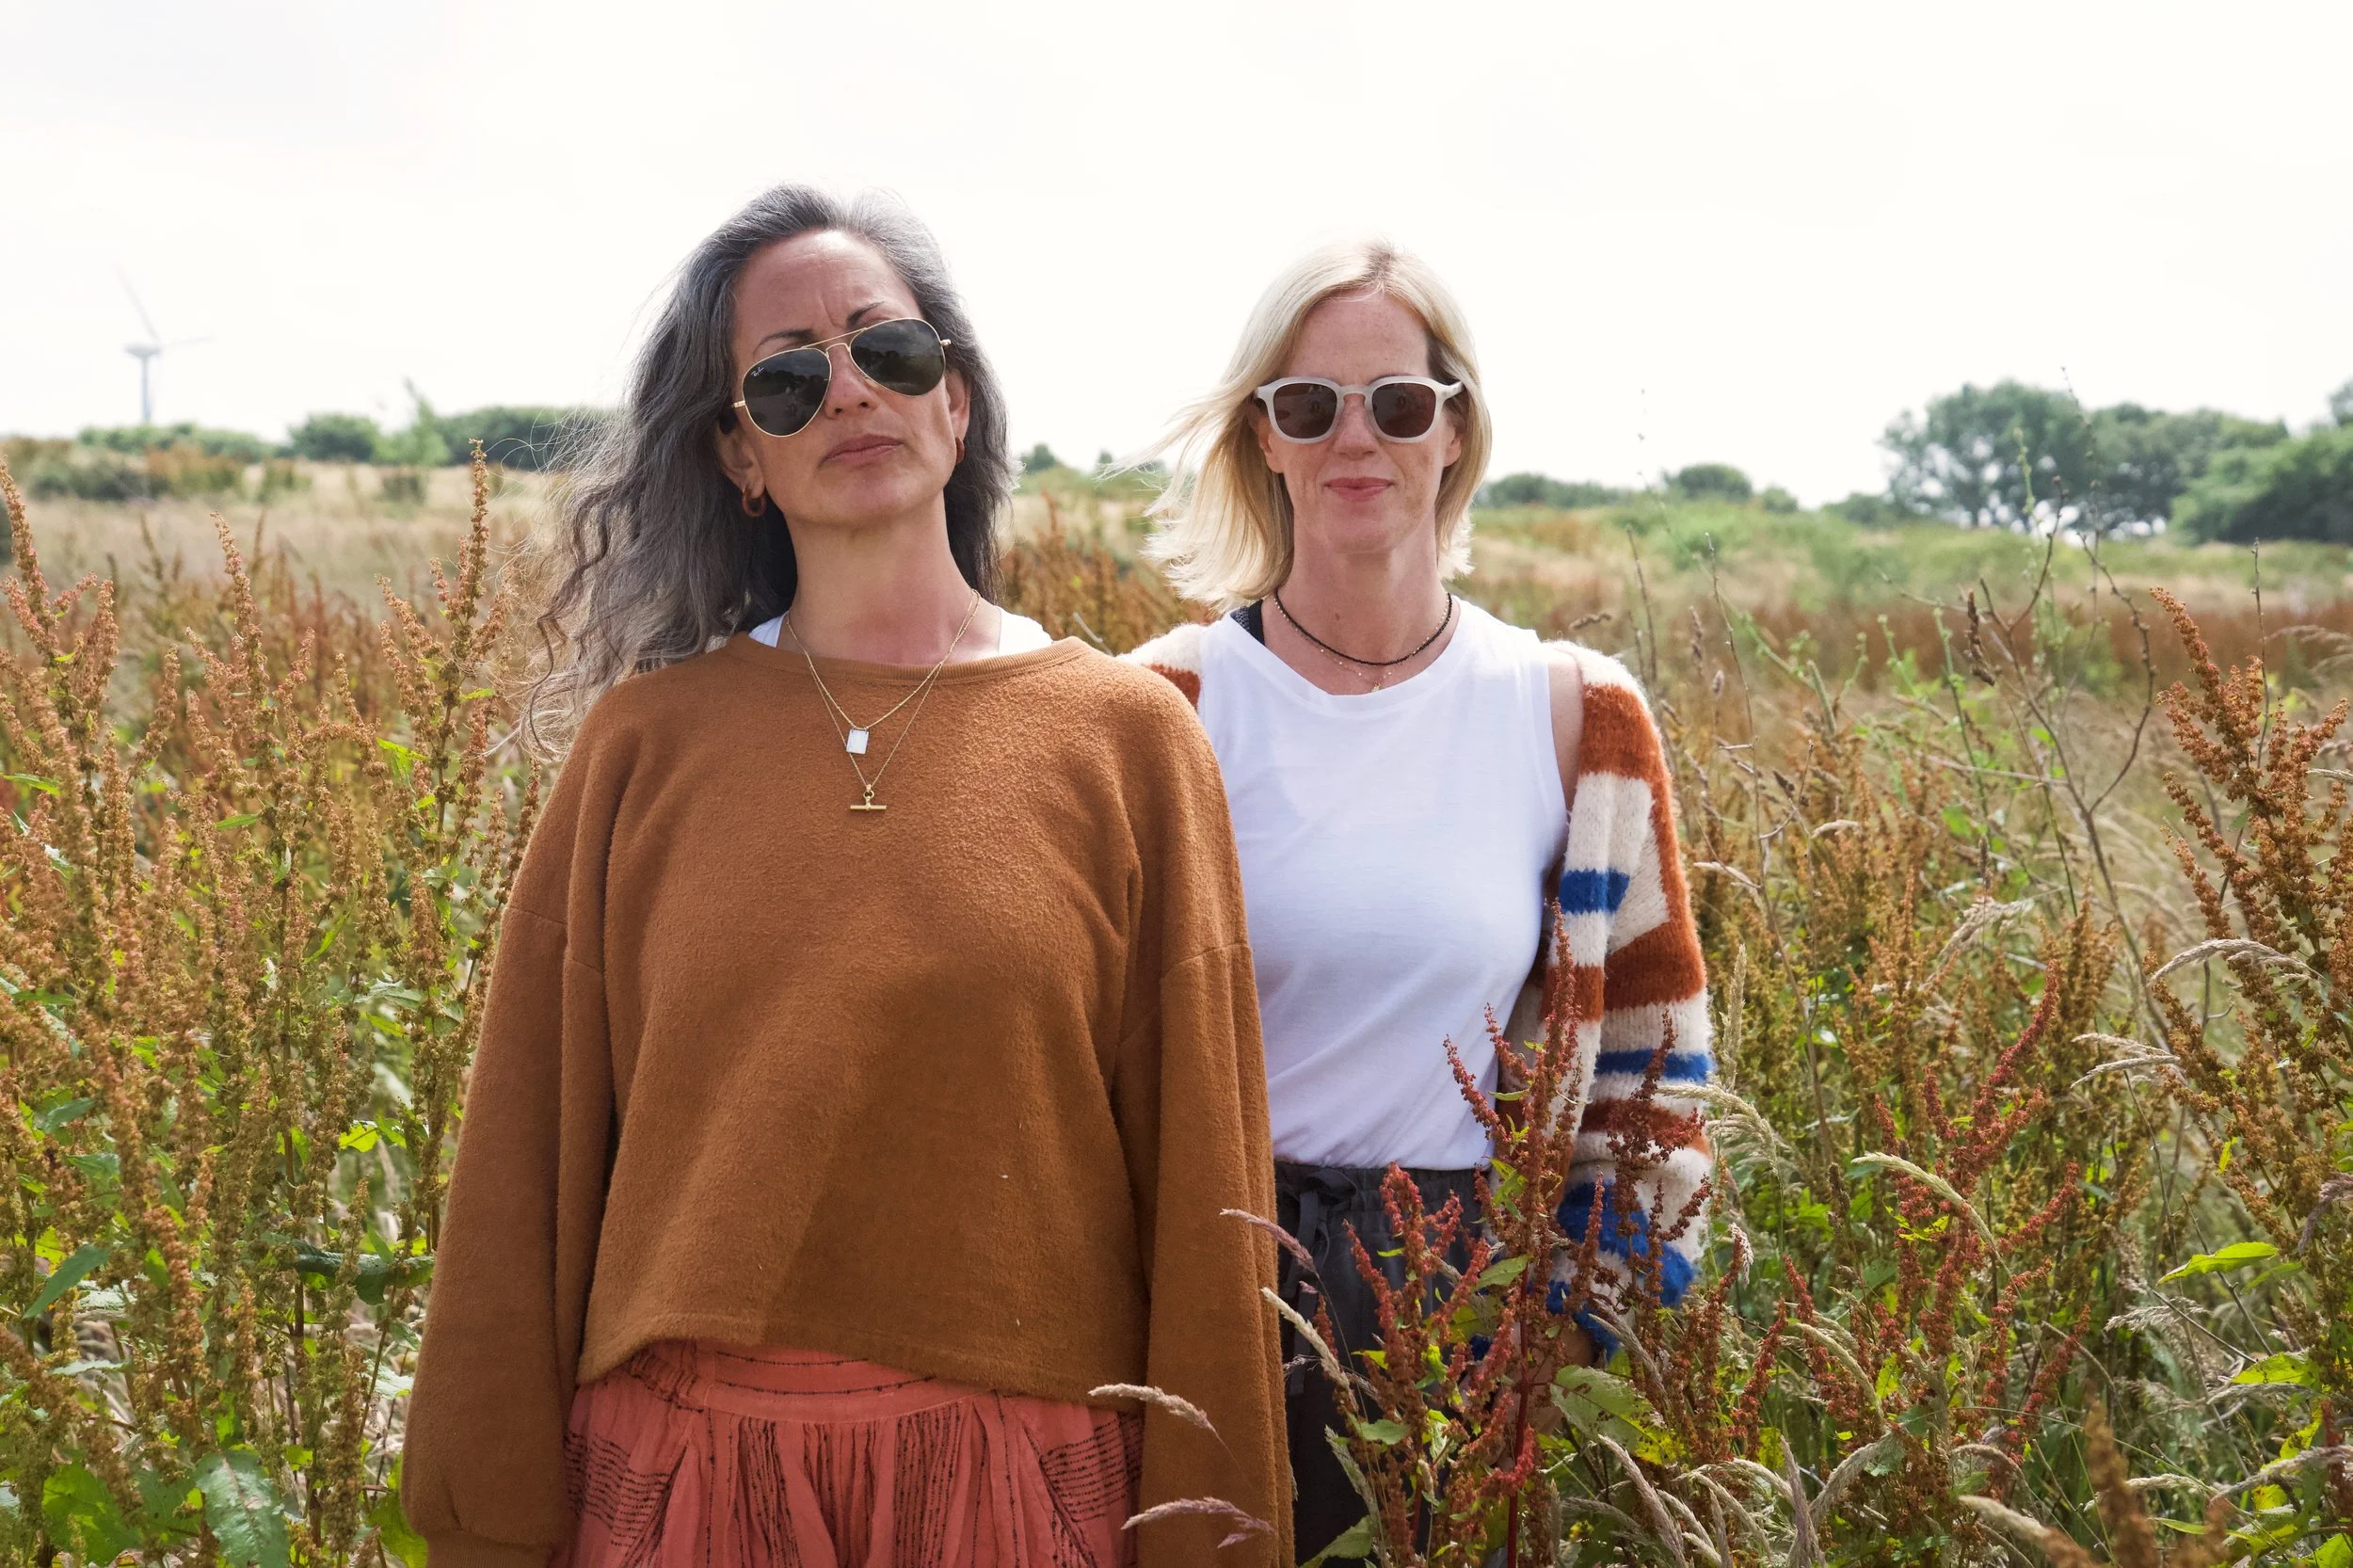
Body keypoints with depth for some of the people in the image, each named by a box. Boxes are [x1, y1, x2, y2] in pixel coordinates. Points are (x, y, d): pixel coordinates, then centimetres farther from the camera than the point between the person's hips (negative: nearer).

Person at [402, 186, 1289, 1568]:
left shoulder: (1129, 739, -1)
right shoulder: (643, 741, 1)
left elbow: (1200, 1190, 0)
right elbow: (533, 1148, 4)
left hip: (1023, 1457, 0)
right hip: (687, 1453, 1)